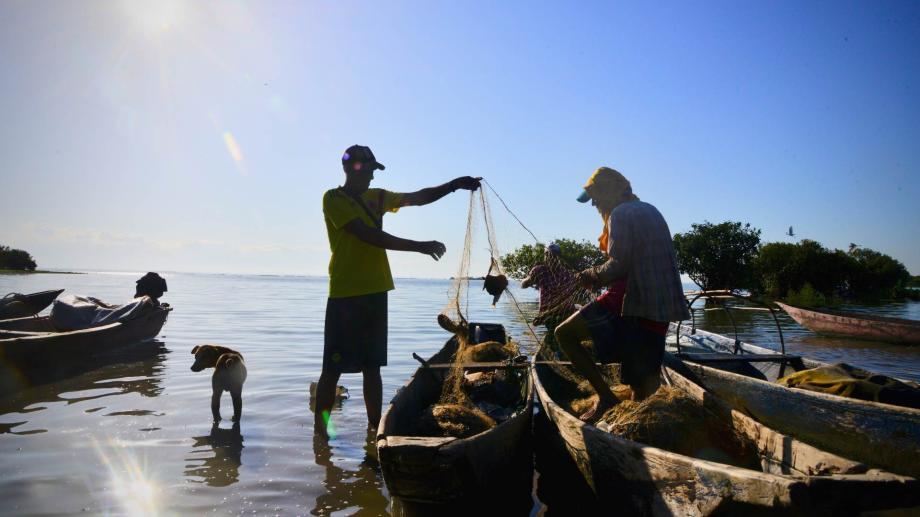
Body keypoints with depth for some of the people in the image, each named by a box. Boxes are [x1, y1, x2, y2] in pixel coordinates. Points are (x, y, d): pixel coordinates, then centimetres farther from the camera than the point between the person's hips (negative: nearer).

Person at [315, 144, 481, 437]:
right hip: (345, 295, -6)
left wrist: (455, 185, 0)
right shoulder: (334, 199, -5)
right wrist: (418, 246, -18)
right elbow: (368, 235, -16)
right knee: (333, 368, -3)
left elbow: (419, 198, 15)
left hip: (375, 292, 7)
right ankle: (320, 430, 5)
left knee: (372, 366, 10)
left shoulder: (376, 197, 16)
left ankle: (375, 428, 17)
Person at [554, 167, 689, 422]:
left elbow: (618, 265, -16)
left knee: (564, 333, -2)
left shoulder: (620, 214, -7)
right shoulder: (651, 211, 21)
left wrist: (591, 275, 2)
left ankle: (605, 397, -6)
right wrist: (599, 276, 19)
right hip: (660, 306, 9)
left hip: (630, 301, -9)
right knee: (645, 377, 14)